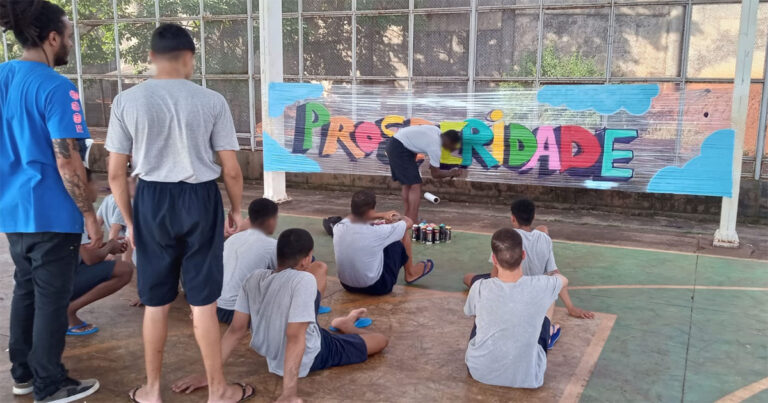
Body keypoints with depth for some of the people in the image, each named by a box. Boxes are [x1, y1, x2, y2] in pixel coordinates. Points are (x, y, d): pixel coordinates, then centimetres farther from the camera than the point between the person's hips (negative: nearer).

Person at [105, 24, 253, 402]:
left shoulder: (126, 101, -3)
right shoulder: (211, 101, -7)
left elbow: (116, 174, -1)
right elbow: (231, 170, -5)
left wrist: (129, 221, 11)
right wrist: (235, 210, 11)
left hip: (152, 201, 2)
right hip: (199, 200, -1)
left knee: (155, 302, 15)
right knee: (203, 302, 9)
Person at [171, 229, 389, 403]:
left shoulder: (254, 278, -10)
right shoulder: (304, 280, -28)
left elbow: (236, 330, -8)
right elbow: (295, 338, -31)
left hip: (272, 355, 7)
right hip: (309, 358, -6)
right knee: (382, 340, 12)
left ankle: (342, 325, 42)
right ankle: (344, 325, 41)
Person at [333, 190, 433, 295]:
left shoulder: (339, 228, -14)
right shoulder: (376, 232, -27)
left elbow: (355, 216, 12)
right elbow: (408, 222, -8)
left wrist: (382, 215, 17)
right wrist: (396, 218, 13)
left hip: (347, 285, 5)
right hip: (376, 288, -5)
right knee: (404, 234, 7)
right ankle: (410, 273, 31)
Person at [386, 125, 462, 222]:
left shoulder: (437, 131, 3)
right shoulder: (435, 148, -19)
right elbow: (435, 174, -10)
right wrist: (451, 173, 6)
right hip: (399, 148, -10)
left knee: (407, 184, 15)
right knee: (415, 185, -10)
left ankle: (408, 219, 20)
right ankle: (413, 222, -12)